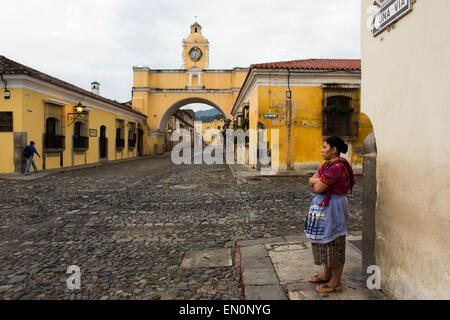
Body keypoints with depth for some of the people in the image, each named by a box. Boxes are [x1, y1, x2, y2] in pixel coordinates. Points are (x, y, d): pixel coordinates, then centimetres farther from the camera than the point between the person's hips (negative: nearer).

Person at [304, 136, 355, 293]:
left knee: (333, 244, 1)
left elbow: (318, 188, -22)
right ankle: (326, 274, 33)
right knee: (326, 242, 18)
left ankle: (335, 282, 14)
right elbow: (311, 181, 8)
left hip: (332, 208, -10)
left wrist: (317, 181, -3)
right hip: (324, 205, 10)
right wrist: (319, 180, -11)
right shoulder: (328, 164, 12)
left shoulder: (336, 167, -21)